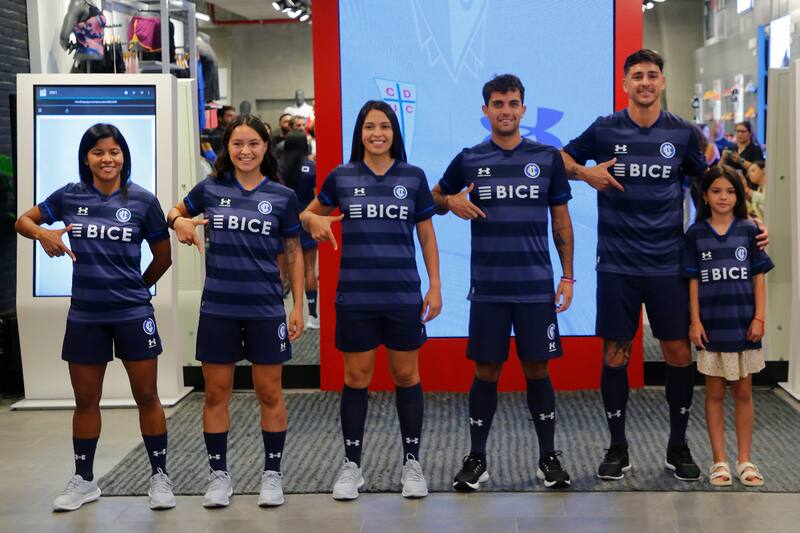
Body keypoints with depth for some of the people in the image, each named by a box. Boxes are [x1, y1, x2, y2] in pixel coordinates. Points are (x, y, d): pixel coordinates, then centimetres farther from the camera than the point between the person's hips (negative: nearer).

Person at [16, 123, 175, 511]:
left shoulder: (142, 200, -3)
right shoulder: (70, 196, 1)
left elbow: (163, 256, 6)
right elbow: (23, 221, 9)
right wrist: (44, 233, -11)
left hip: (133, 313, -2)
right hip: (84, 315, 2)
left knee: (146, 396, 3)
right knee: (85, 400, 12)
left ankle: (159, 476, 15)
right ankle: (83, 480, 25)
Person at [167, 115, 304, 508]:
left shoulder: (282, 196, 0)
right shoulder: (211, 189, 3)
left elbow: (293, 254, 5)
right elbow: (175, 212, 19)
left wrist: (298, 307, 0)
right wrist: (178, 221, -6)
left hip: (266, 309, -1)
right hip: (218, 308, 1)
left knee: (269, 393, 5)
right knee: (216, 394, 7)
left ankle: (272, 475, 18)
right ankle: (219, 475, 19)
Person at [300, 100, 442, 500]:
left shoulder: (413, 177, 3)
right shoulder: (342, 177, 3)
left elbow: (426, 235, 7)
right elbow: (309, 214, 15)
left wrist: (435, 285, 2)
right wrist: (314, 220, -9)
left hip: (403, 296, 0)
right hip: (356, 296, 0)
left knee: (406, 377, 7)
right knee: (356, 379, 6)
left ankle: (412, 463, 18)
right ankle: (351, 465, 16)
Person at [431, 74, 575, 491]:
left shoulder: (547, 158, 4)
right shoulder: (469, 160, 4)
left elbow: (561, 220, 8)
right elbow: (435, 198, 16)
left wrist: (568, 276, 2)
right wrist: (452, 202, -7)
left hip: (537, 285, 0)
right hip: (488, 287, 0)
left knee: (537, 368, 5)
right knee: (486, 370, 4)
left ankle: (548, 458, 16)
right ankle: (476, 459, 14)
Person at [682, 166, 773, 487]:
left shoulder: (748, 230, 2)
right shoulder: (695, 234, 1)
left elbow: (758, 277, 2)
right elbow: (693, 281, 1)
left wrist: (759, 318, -4)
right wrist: (695, 321, -5)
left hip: (743, 324, 1)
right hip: (712, 325, 0)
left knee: (743, 392, 8)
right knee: (715, 393, 6)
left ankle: (744, 460, 16)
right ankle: (719, 461, 13)